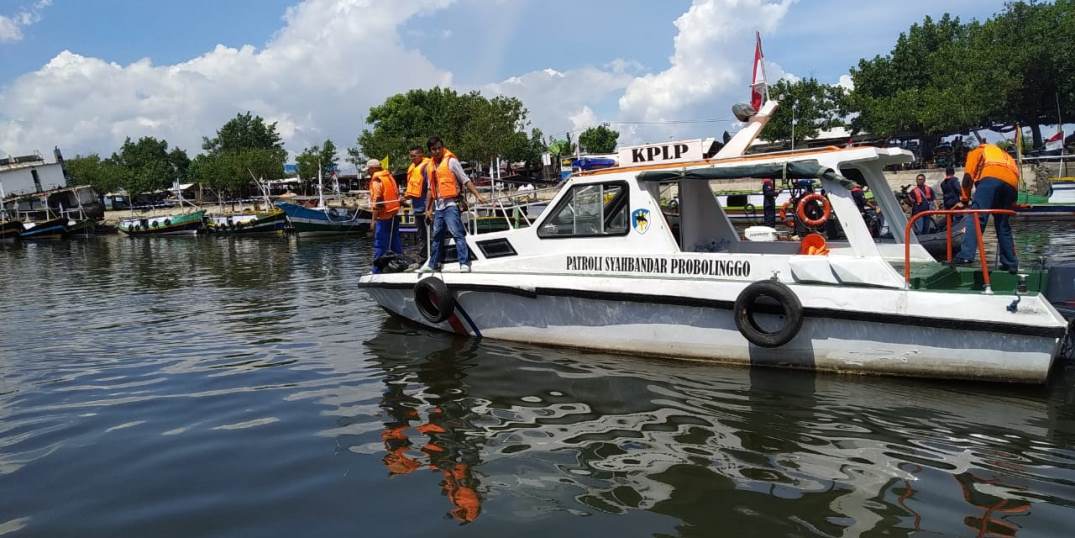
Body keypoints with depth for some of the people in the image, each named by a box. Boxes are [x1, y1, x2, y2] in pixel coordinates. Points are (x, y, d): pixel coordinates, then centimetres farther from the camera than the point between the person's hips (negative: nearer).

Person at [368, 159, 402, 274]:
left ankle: (377, 270, -4)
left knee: (380, 245, -5)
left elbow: (377, 200, -17)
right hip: (394, 213, 8)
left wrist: (374, 219, -16)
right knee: (395, 242, 13)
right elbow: (397, 193, 17)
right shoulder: (389, 176, 13)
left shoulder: (376, 180, -12)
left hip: (383, 215, -8)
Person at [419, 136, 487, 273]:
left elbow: (466, 180, -9)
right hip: (438, 206, 7)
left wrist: (478, 195, -18)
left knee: (457, 234, -14)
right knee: (437, 236, 16)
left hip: (450, 204, -7)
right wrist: (427, 209, 21)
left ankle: (465, 264, -16)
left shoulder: (451, 161, -5)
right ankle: (433, 264, 26)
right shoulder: (431, 165, 14)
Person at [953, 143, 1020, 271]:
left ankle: (966, 255, -31)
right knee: (1003, 226, 14)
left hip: (991, 178, -5)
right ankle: (1011, 264, 15)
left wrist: (965, 197, 19)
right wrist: (1011, 203, 34)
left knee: (976, 217, -15)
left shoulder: (976, 151, 29)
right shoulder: (1005, 155, 45)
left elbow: (968, 175, 12)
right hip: (1011, 184, 5)